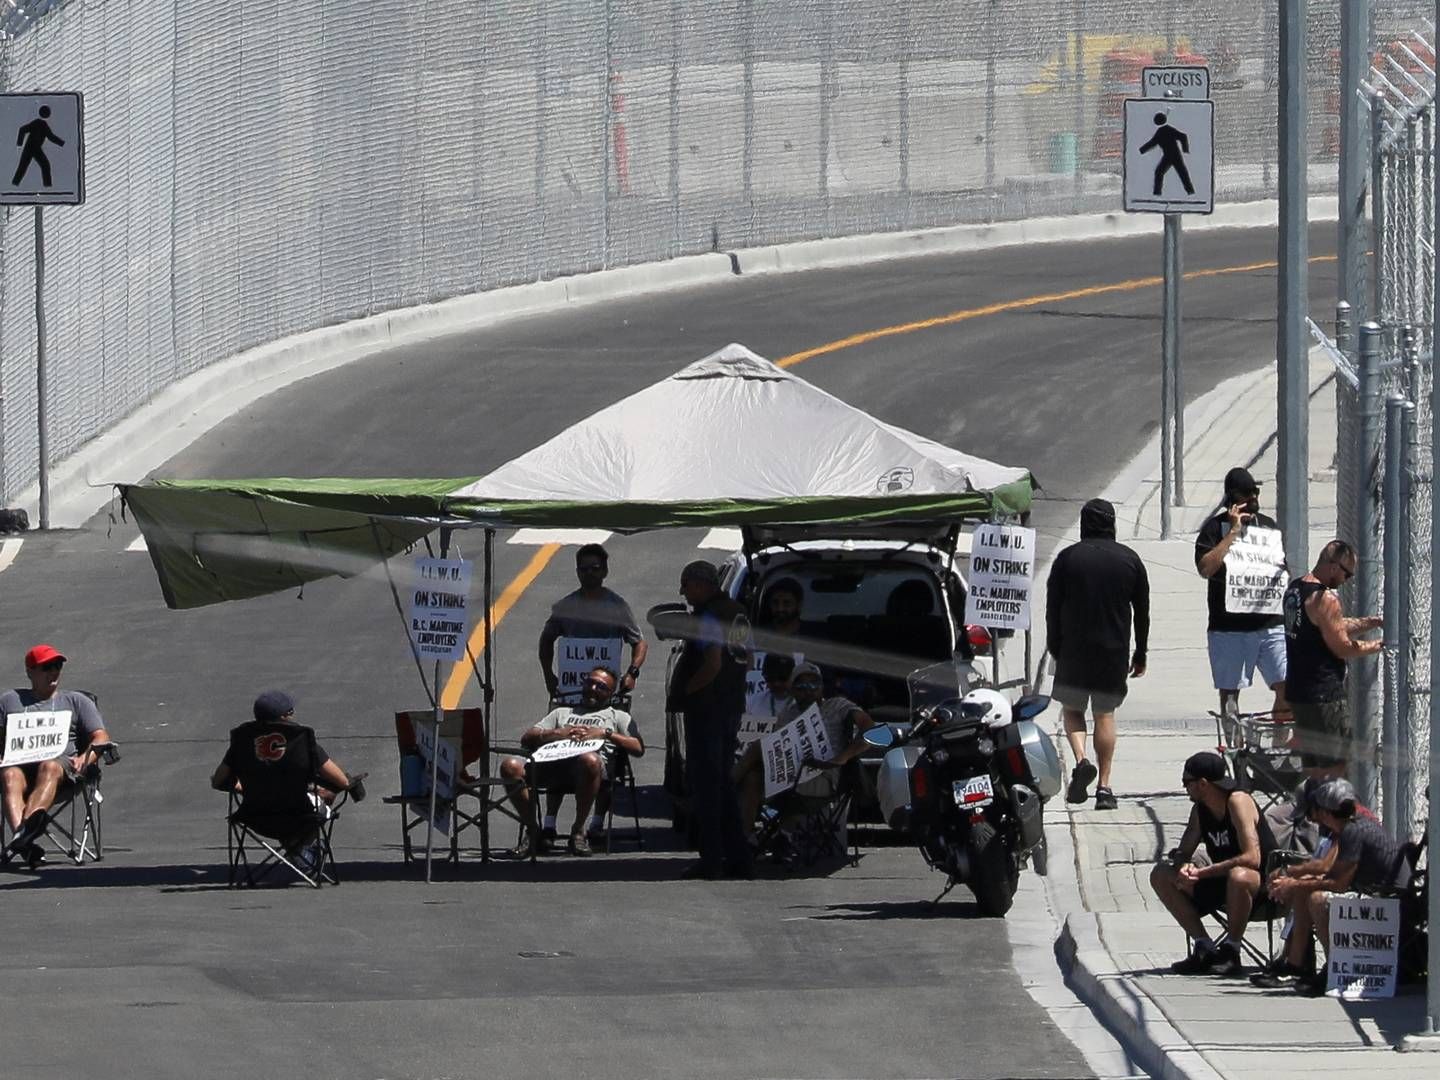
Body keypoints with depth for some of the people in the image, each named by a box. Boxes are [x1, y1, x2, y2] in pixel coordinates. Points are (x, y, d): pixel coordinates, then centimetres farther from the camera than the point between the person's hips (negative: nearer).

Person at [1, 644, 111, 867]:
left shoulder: (75, 701, 28)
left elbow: (101, 738, 17)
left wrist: (84, 759, -5)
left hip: (61, 759, -1)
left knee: (49, 768, -40)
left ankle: (26, 828, -68)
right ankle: (23, 840, -63)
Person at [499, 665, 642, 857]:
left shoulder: (618, 717, 31)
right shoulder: (562, 712, 39)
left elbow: (638, 748, 13)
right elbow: (527, 739, 26)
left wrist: (605, 733, 1)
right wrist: (557, 733, 7)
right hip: (551, 761, 3)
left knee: (589, 761, -43)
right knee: (510, 767, -27)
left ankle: (579, 831, -26)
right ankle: (532, 832, -14)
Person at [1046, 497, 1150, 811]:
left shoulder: (1067, 558, -3)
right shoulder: (1129, 560, 3)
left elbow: (1053, 609, -1)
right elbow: (1142, 611, 8)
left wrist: (1054, 649, 8)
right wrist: (1140, 654, 16)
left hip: (1074, 649, -1)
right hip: (1114, 652, 2)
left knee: (1072, 708, 14)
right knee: (1105, 714, 9)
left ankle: (1081, 761, -12)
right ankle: (1104, 787, 5)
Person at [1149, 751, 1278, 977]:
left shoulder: (1238, 801, -19)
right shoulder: (1200, 809, 4)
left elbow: (1252, 858, -29)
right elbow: (1182, 853, 7)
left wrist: (1203, 872, -27)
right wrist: (1183, 867, -19)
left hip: (1263, 886, -8)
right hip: (1222, 884, 8)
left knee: (1239, 876, -42)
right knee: (1161, 876, -1)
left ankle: (1231, 951, -22)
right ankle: (1204, 948, -6)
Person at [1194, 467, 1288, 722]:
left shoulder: (1268, 526, 15)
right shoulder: (1215, 527, -1)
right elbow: (1205, 568, -17)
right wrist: (1233, 531, -15)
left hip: (1271, 623, 3)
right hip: (1229, 627, -3)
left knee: (1286, 686, -6)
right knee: (1230, 691, 4)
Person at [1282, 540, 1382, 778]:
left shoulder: (1294, 589, 12)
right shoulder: (1324, 598, -19)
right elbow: (1343, 648, -16)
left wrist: (1373, 622, 12)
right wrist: (1380, 645, -3)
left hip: (1298, 689, 10)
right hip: (1324, 694, -10)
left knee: (1311, 764, 16)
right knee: (1334, 767, -4)